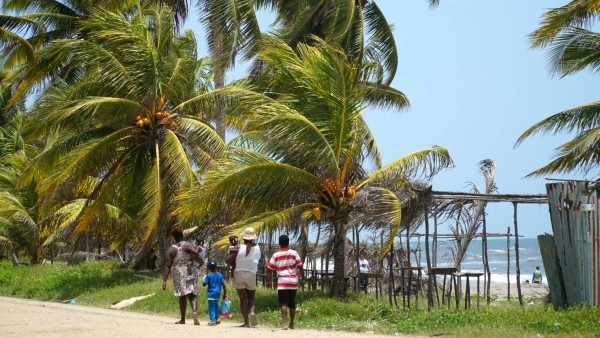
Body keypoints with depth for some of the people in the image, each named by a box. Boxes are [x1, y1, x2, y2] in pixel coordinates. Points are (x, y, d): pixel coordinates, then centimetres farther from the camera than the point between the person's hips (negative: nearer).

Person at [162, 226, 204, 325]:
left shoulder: (171, 249, 2)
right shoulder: (188, 245, -2)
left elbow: (167, 266, -3)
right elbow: (195, 256, -16)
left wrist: (164, 280, -5)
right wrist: (201, 262, 5)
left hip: (178, 274, 1)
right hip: (190, 272, -1)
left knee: (182, 296, 14)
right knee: (192, 295, 0)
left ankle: (183, 319, 17)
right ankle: (194, 311, -27)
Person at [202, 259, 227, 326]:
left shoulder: (208, 275, -8)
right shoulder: (219, 275, 4)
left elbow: (204, 284, -10)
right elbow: (223, 285, 2)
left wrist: (203, 280, 12)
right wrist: (225, 294, 9)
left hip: (211, 293, -5)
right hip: (218, 293, 5)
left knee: (211, 306, -1)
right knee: (216, 305, 24)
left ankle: (212, 321, -4)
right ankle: (217, 317, 18)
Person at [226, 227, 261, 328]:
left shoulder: (239, 247, -9)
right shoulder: (257, 248, -2)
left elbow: (227, 260, -14)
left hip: (239, 274, -1)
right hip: (251, 274, 1)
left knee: (243, 298, 3)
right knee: (252, 296, 18)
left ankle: (246, 322, -2)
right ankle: (252, 311, -12)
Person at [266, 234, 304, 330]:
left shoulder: (276, 255, 3)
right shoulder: (294, 253, 5)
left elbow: (269, 269, 3)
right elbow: (300, 267, -2)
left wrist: (268, 281, 13)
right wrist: (302, 278, 8)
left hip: (282, 282, -2)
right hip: (293, 282, 2)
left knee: (283, 304, -7)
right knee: (292, 304, 15)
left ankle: (285, 324, -22)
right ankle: (291, 324, 25)